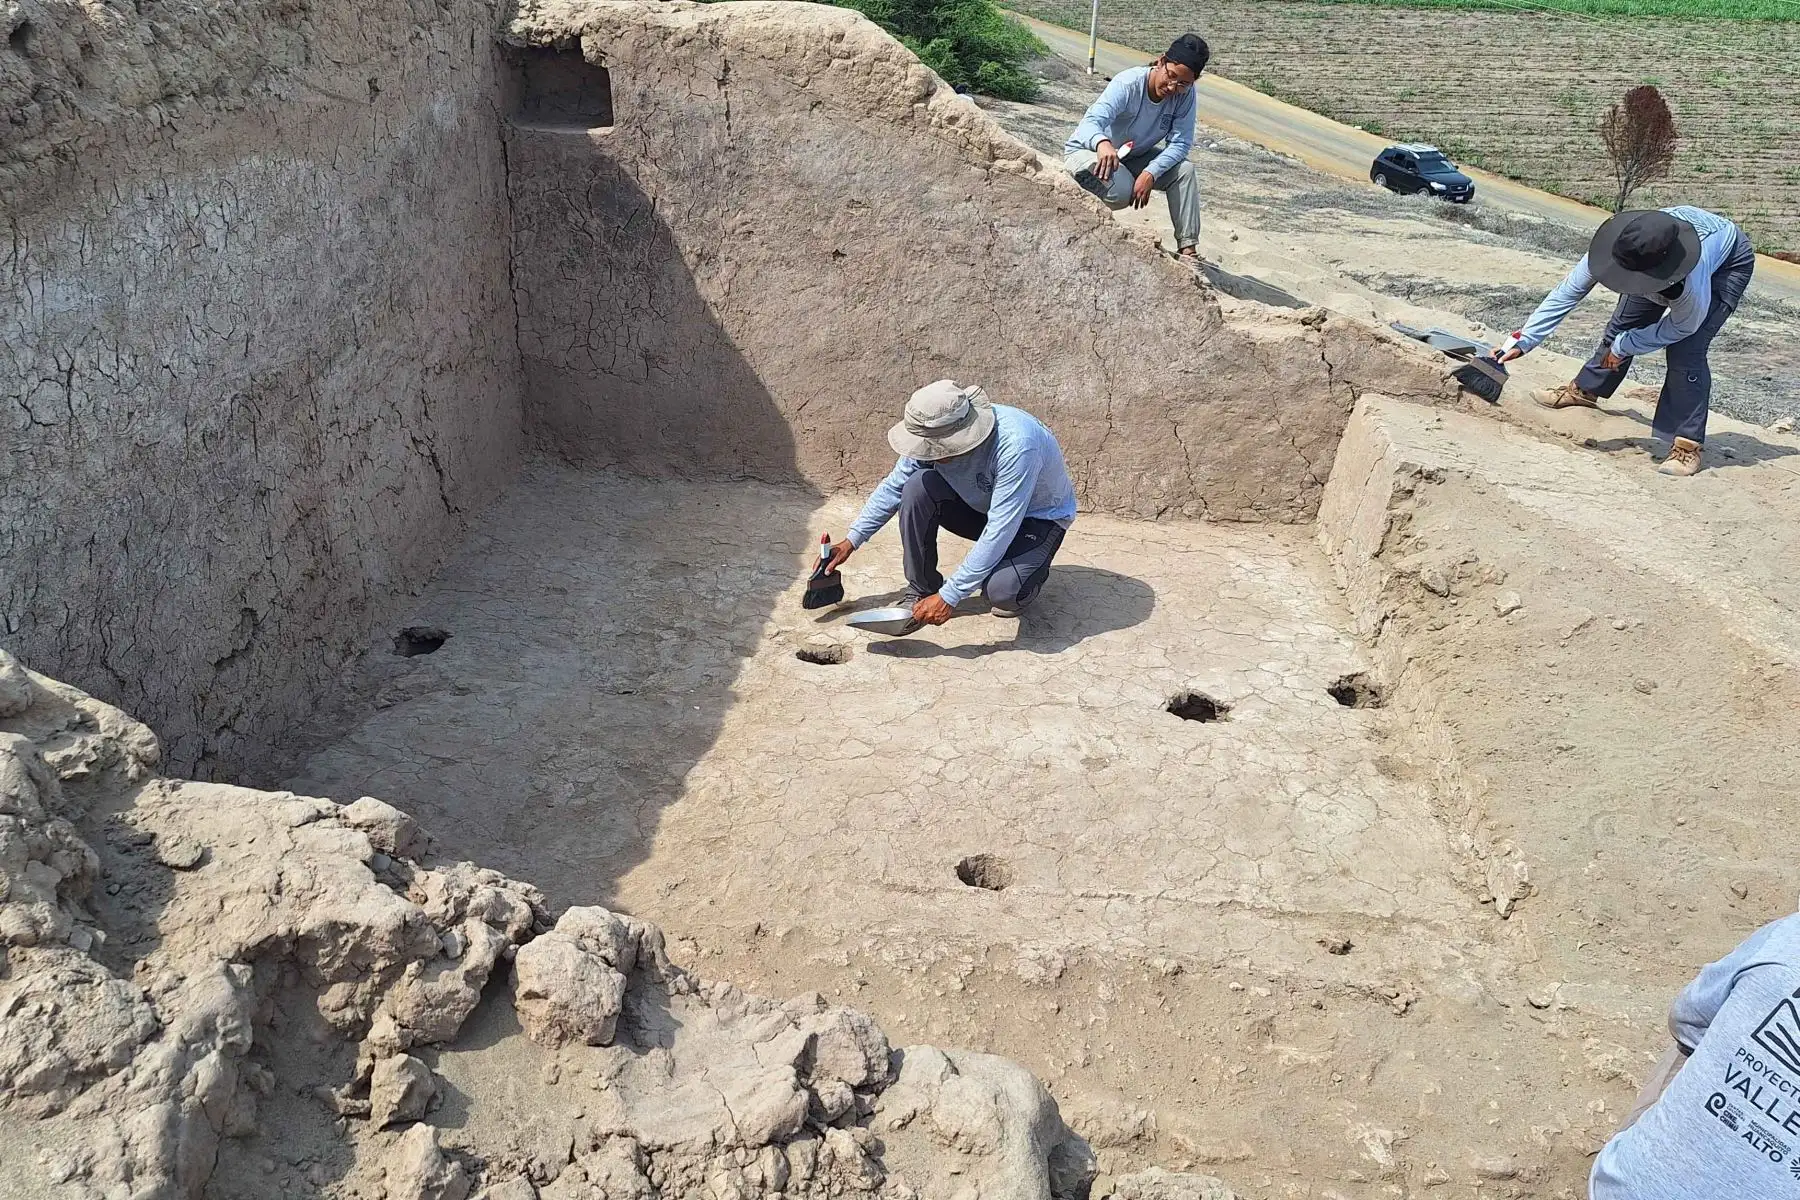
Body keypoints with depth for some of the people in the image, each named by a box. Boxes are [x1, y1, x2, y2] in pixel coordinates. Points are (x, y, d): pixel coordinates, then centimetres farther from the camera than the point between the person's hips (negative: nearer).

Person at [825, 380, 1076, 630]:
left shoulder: (1016, 445, -40)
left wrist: (949, 597, -35)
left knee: (1002, 591, -34)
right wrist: (851, 542, -4)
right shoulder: (934, 435, -20)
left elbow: (999, 532, -37)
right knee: (917, 487, -22)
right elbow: (893, 487, -3)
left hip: (1037, 516, -5)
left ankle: (1030, 568, 3)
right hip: (981, 506, 6)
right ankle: (921, 590, -7)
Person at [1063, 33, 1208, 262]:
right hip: (1086, 150, -5)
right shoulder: (1127, 84, -30)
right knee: (1122, 191, -35)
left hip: (1133, 157, 5)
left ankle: (1188, 247, -16)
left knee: (1185, 170, -17)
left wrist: (1150, 173, -36)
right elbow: (1090, 123, -43)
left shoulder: (1185, 95, -16)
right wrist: (1102, 143, -68)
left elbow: (1180, 143, -19)